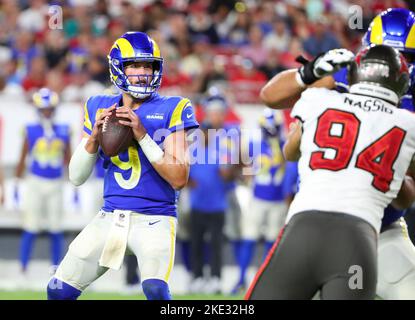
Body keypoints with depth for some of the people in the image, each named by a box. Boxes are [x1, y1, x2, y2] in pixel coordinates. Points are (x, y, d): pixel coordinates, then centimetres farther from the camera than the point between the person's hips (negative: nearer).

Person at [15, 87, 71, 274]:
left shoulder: (64, 132, 5)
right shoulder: (31, 131, -2)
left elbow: (68, 161, 12)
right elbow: (22, 161, 3)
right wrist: (16, 187, 2)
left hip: (56, 185, 2)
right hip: (35, 183, -2)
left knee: (56, 230, 5)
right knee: (30, 229, -4)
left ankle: (56, 270, 13)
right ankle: (23, 269, -1)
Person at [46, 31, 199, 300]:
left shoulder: (170, 110, -3)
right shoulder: (100, 108, 8)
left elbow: (179, 179, -11)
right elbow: (76, 178, 6)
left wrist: (142, 136, -19)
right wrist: (94, 136, -11)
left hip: (154, 219, -4)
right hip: (110, 217, 4)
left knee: (155, 289, -30)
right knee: (59, 291, 4)